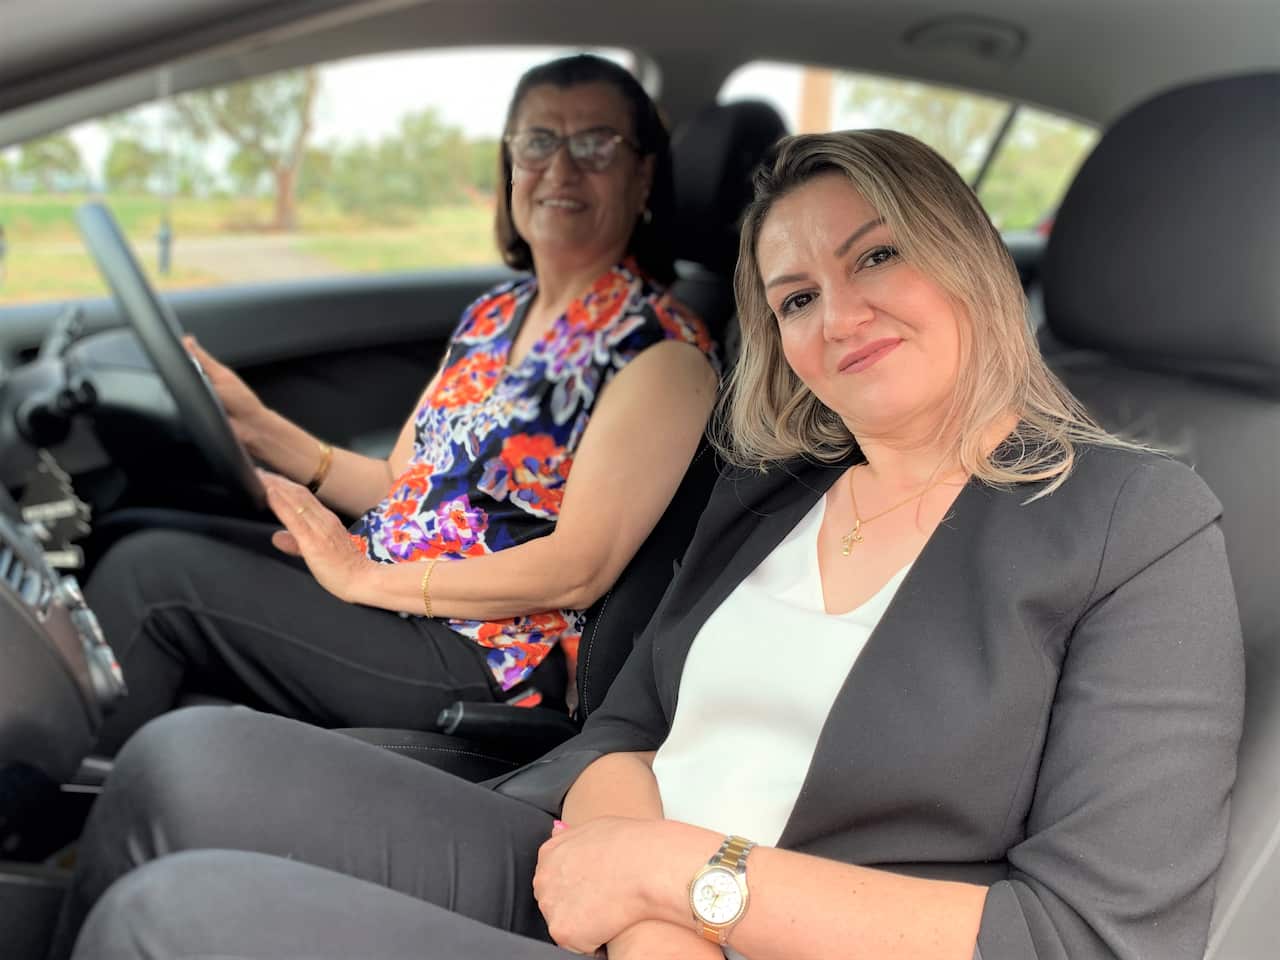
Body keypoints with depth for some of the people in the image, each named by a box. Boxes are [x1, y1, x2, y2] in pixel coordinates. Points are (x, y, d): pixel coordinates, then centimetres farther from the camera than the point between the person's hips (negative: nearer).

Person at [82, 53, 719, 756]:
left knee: (154, 573, -15)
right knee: (137, 536, -2)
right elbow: (404, 486, 15)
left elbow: (577, 570, -17)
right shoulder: (493, 316, 13)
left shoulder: (662, 351, -11)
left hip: (488, 665, -7)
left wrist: (365, 577, -16)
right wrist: (261, 429, 2)